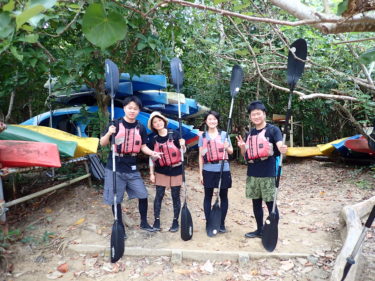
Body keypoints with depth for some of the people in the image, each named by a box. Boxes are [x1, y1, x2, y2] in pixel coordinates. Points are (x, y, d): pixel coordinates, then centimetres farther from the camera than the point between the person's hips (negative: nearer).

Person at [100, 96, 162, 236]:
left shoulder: (141, 128, 2)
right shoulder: (116, 124, -8)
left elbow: (143, 146, 9)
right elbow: (102, 143, -7)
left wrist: (152, 153, -10)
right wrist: (109, 133, -27)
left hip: (132, 169, 3)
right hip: (115, 168, -3)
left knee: (143, 195, 7)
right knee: (115, 199, 6)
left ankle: (144, 223, 29)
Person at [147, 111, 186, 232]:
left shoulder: (174, 134, -8)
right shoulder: (153, 139, 0)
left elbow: (183, 152, -2)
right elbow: (151, 157, 5)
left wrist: (183, 145, -24)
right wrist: (151, 173, 3)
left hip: (176, 170, -2)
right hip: (161, 171, 2)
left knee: (176, 196, 7)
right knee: (159, 196, 5)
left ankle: (175, 221, 20)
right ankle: (157, 220, 19)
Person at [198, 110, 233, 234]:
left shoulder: (224, 134, 4)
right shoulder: (203, 136, 5)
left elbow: (231, 151, 9)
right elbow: (201, 156, 5)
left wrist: (227, 147, -14)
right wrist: (200, 173, 1)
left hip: (223, 170, 0)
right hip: (208, 171, 0)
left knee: (223, 196, 6)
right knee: (208, 196, 6)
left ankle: (222, 223, 18)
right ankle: (208, 222, 17)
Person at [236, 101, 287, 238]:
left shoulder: (273, 129, -5)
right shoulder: (249, 134, 12)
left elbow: (280, 144, -21)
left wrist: (282, 148, -45)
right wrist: (242, 147, -6)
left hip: (268, 174, -6)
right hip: (252, 174, 6)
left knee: (270, 203, 0)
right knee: (256, 202, 14)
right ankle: (260, 229, 30)